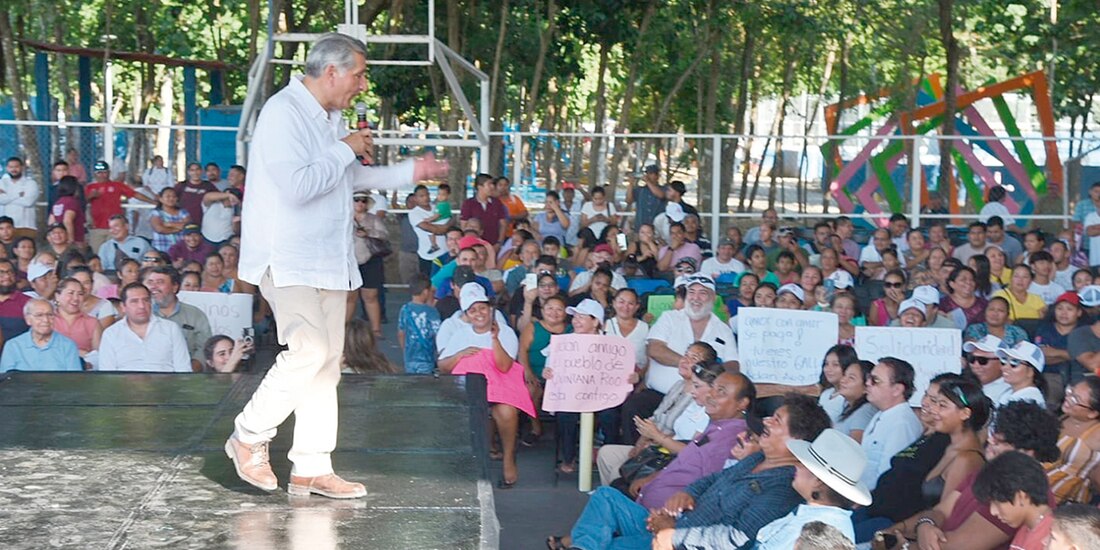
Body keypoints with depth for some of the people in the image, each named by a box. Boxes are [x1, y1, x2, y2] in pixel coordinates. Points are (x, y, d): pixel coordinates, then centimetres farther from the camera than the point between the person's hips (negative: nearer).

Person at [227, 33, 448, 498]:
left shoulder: (331, 118, 15)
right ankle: (249, 437, 2)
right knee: (309, 352, -19)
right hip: (287, 260, -9)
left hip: (328, 260, 10)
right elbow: (297, 187, -26)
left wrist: (409, 173, 27)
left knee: (327, 361, 7)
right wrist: (345, 150, -15)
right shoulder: (283, 113, -15)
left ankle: (312, 469, 12)